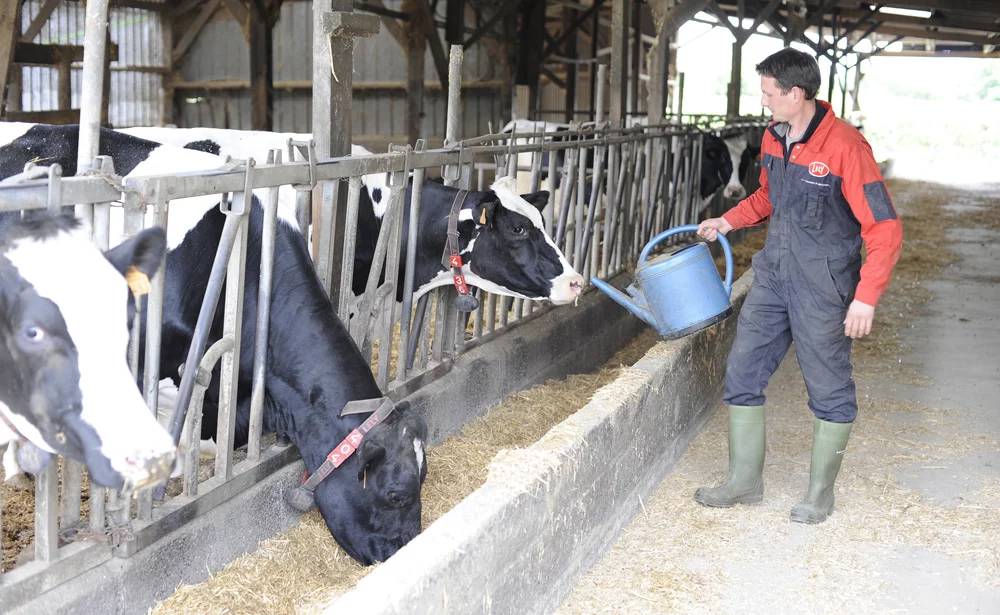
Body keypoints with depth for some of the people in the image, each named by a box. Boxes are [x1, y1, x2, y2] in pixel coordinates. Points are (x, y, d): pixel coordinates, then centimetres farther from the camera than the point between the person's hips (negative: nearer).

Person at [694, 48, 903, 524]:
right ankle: (745, 480, 23)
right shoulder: (774, 138, 4)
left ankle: (820, 493, 22)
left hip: (823, 287, -7)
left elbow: (884, 227, -20)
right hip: (773, 275, 8)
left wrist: (866, 297, -23)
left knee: (828, 390, 6)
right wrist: (729, 221, 12)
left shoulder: (845, 146, -20)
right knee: (742, 372, 9)